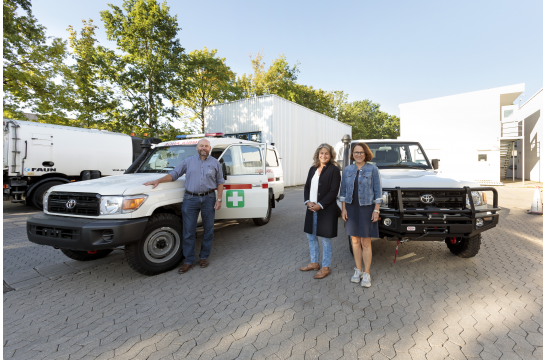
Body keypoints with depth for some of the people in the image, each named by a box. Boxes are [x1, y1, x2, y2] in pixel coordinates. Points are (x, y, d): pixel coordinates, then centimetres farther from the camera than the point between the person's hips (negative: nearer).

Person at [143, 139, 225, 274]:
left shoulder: (215, 163, 8)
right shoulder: (188, 161, 10)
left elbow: (220, 182, 8)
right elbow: (174, 174, 11)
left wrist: (219, 199, 0)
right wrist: (158, 180, -3)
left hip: (208, 199, 0)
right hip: (190, 199, 0)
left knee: (208, 230, 7)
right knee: (188, 232, 1)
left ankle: (204, 257, 23)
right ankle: (188, 261, 12)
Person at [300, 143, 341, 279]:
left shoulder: (334, 170, -9)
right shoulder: (313, 169, 10)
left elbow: (333, 191, -14)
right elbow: (307, 186, 10)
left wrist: (320, 205, -18)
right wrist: (308, 202, -6)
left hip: (326, 210, -7)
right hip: (311, 208, 7)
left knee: (325, 239, 5)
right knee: (311, 236, 16)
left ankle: (326, 267, 22)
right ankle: (314, 263, 34)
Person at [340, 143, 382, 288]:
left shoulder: (372, 169, -3)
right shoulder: (347, 170, 6)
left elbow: (378, 191, -4)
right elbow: (343, 190, 8)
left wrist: (376, 210, -9)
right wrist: (344, 209, 2)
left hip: (366, 209, -3)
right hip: (351, 209, 3)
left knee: (366, 243, 1)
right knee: (355, 241, 11)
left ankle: (367, 274, 14)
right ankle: (358, 270, 25)